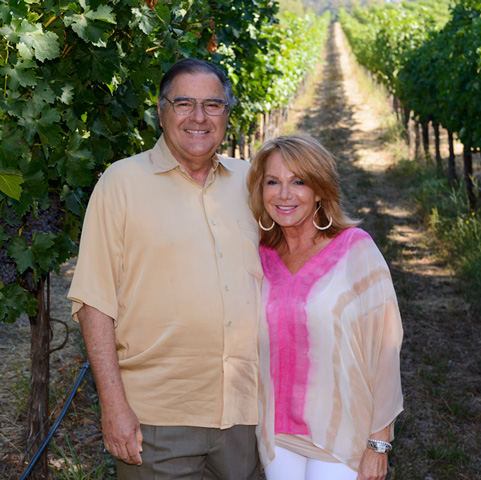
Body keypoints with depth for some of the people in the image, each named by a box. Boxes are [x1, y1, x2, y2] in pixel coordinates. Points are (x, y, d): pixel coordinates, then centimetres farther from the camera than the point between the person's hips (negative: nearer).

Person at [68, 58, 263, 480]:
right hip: (158, 414, -4)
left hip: (246, 409, 4)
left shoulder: (248, 181, 10)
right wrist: (113, 404, -12)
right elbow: (95, 302, -7)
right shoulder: (123, 181, -3)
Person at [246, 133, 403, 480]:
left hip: (341, 437, -4)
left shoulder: (355, 250, -10)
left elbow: (383, 349, -9)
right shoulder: (261, 257, 3)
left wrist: (378, 444, -10)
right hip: (277, 434, 4)